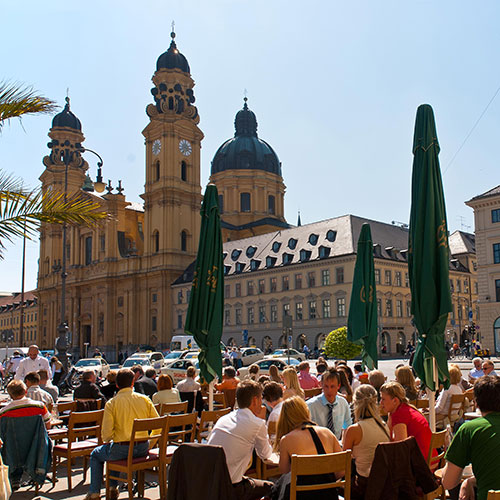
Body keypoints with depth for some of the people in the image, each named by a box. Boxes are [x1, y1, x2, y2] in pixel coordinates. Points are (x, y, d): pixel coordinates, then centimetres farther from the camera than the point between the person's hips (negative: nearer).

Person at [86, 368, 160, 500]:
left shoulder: (111, 403, -9)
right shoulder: (144, 399, 0)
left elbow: (106, 434, -11)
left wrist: (107, 441, 13)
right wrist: (149, 443, 15)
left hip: (122, 449, -4)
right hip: (143, 449, 4)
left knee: (95, 454, 26)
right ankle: (113, 488, 35)